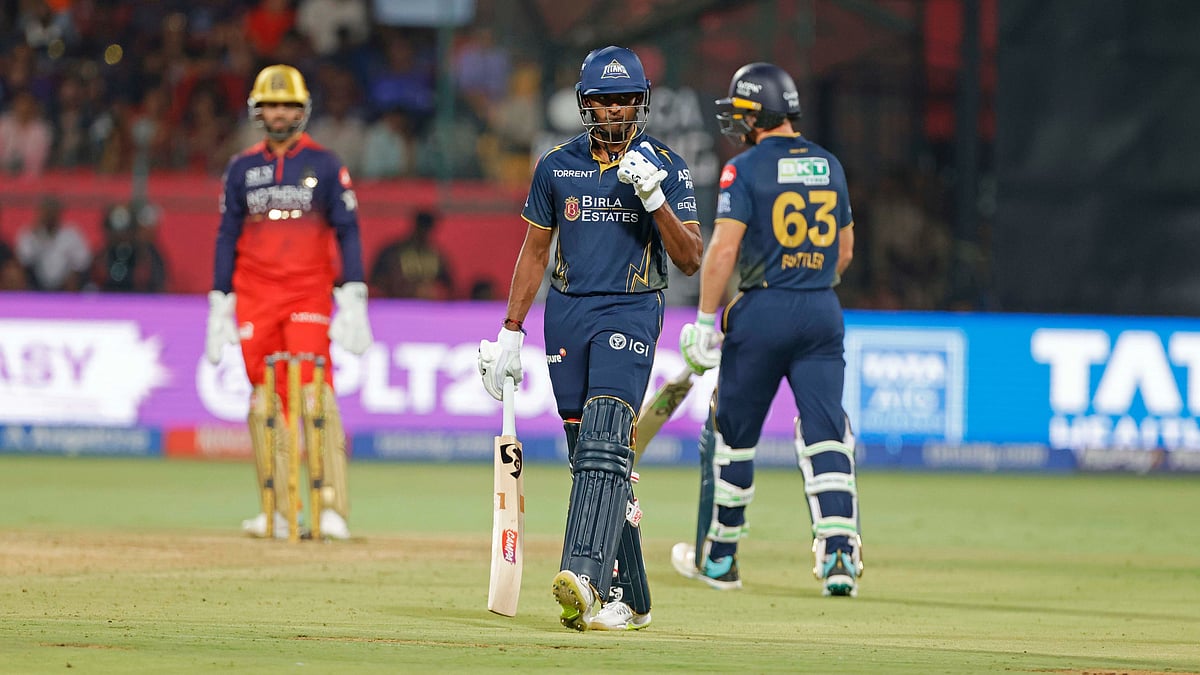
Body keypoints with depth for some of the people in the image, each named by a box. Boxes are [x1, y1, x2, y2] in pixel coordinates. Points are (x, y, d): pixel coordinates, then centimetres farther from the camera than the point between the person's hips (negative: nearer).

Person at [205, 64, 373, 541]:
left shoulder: (323, 165, 5)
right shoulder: (242, 169, 12)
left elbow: (347, 232, 3)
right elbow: (228, 238, 14)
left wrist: (353, 299, -6)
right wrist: (219, 305, 9)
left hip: (309, 296, -3)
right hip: (255, 296, 3)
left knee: (315, 396, -14)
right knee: (264, 402, 0)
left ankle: (331, 509, -16)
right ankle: (275, 512, 5)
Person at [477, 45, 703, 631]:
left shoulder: (665, 167, 0)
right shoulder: (556, 166, 9)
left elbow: (690, 260, -5)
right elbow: (535, 251, 16)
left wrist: (654, 199, -20)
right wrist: (510, 332, 11)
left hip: (630, 313, -4)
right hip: (566, 314, 4)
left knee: (604, 442, -21)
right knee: (588, 455, 3)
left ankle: (587, 579, -33)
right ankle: (628, 598, 8)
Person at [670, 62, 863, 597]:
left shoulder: (746, 168, -8)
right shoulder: (829, 166, 11)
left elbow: (724, 249, -14)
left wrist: (706, 320, -10)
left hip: (763, 312, -4)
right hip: (823, 313, 4)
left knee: (732, 433, 10)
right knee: (825, 433, -1)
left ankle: (718, 558, 20)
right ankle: (839, 552, -19)